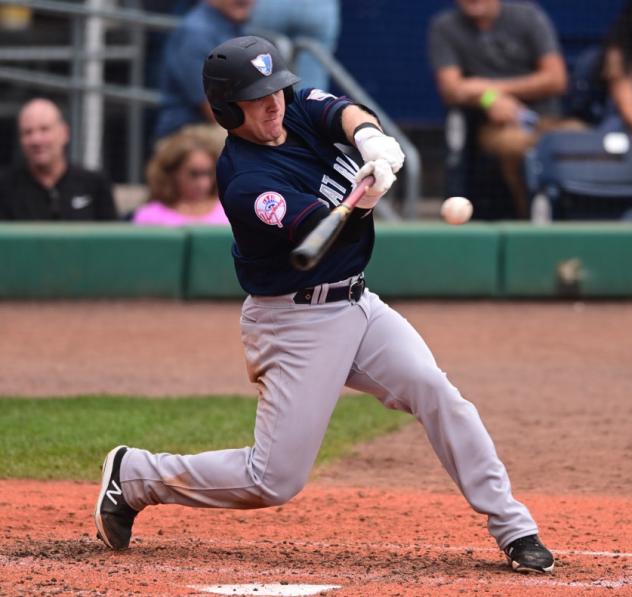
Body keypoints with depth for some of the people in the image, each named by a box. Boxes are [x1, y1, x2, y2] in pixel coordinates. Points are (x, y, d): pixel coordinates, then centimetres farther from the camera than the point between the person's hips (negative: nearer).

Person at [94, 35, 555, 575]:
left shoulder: (300, 110, 1)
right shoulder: (246, 183, -22)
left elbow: (344, 112, -19)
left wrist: (368, 136, -41)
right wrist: (365, 196, -47)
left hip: (357, 305, 7)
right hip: (297, 324, -7)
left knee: (436, 391, -10)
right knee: (276, 481, -5)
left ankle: (512, 528, -5)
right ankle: (134, 477, 13)